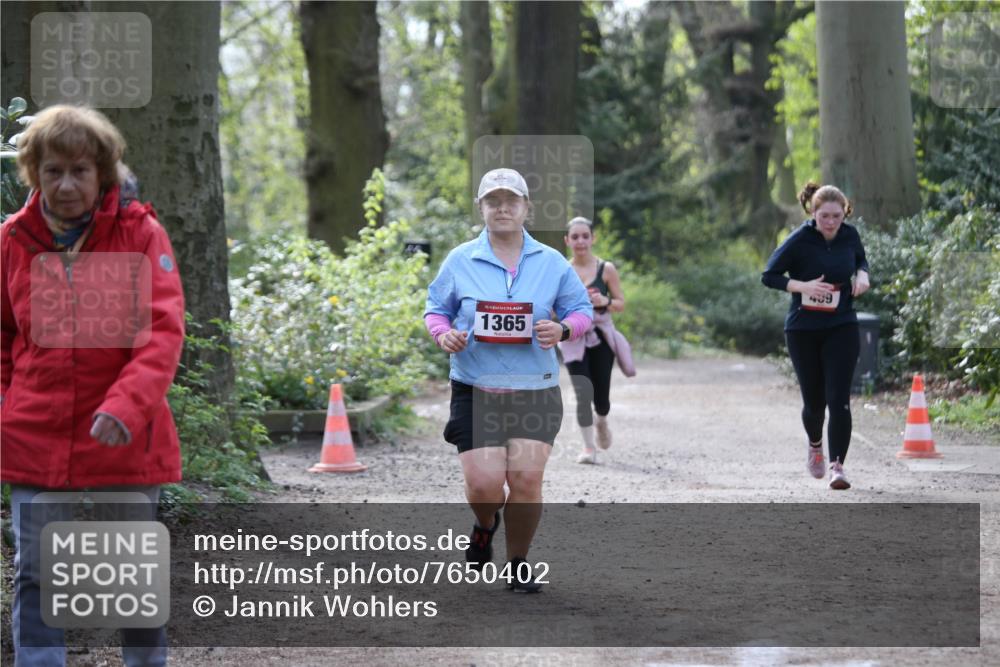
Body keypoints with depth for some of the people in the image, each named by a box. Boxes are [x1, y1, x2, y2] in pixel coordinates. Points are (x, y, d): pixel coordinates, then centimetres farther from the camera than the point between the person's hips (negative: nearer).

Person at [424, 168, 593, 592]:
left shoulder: (551, 263, 6)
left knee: (527, 481, -9)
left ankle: (518, 565, 12)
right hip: (475, 391, -1)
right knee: (484, 486, -10)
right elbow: (435, 308, 14)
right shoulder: (460, 261, 5)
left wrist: (563, 329, -11)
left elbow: (581, 310, 12)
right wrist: (443, 334, -8)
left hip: (535, 391, 1)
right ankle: (485, 526, 28)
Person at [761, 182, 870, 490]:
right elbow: (769, 276, -7)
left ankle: (837, 466, -11)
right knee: (814, 400, 8)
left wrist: (862, 275, -3)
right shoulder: (799, 241, -13)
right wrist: (803, 286, -22)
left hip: (842, 328, 2)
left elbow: (861, 259, 20)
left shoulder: (850, 235, -1)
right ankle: (815, 446, 40)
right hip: (803, 330, -2)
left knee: (839, 399, -12)